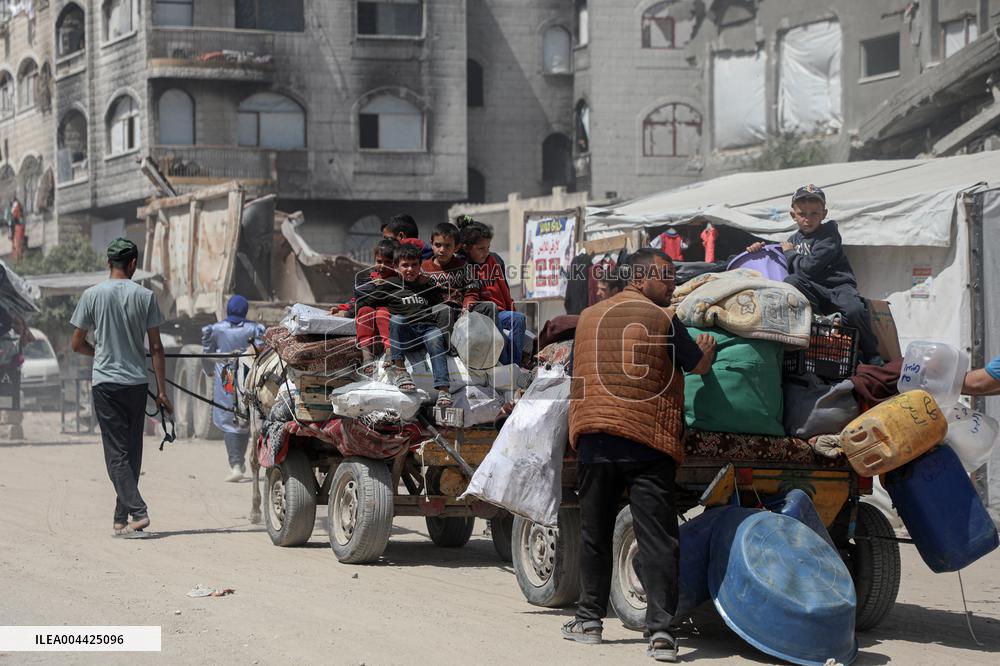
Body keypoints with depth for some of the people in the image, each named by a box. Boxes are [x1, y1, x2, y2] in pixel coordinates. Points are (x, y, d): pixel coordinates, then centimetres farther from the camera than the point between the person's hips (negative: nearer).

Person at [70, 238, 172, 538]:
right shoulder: (145, 296, -1)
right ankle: (121, 518, 14)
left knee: (116, 453, -2)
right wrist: (162, 391, 5)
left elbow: (77, 344, 3)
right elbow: (156, 348, 0)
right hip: (137, 383, 2)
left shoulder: (92, 295, -3)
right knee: (133, 451, 11)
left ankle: (137, 512, -17)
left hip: (105, 383, -2)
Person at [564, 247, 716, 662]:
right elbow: (698, 366, 5)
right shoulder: (662, 320, -3)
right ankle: (660, 628, -11)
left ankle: (589, 619, 22)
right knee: (657, 538, -3)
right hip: (648, 441, -4)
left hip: (593, 440, 4)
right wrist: (708, 347, 27)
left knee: (594, 534, 16)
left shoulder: (588, 317, 12)